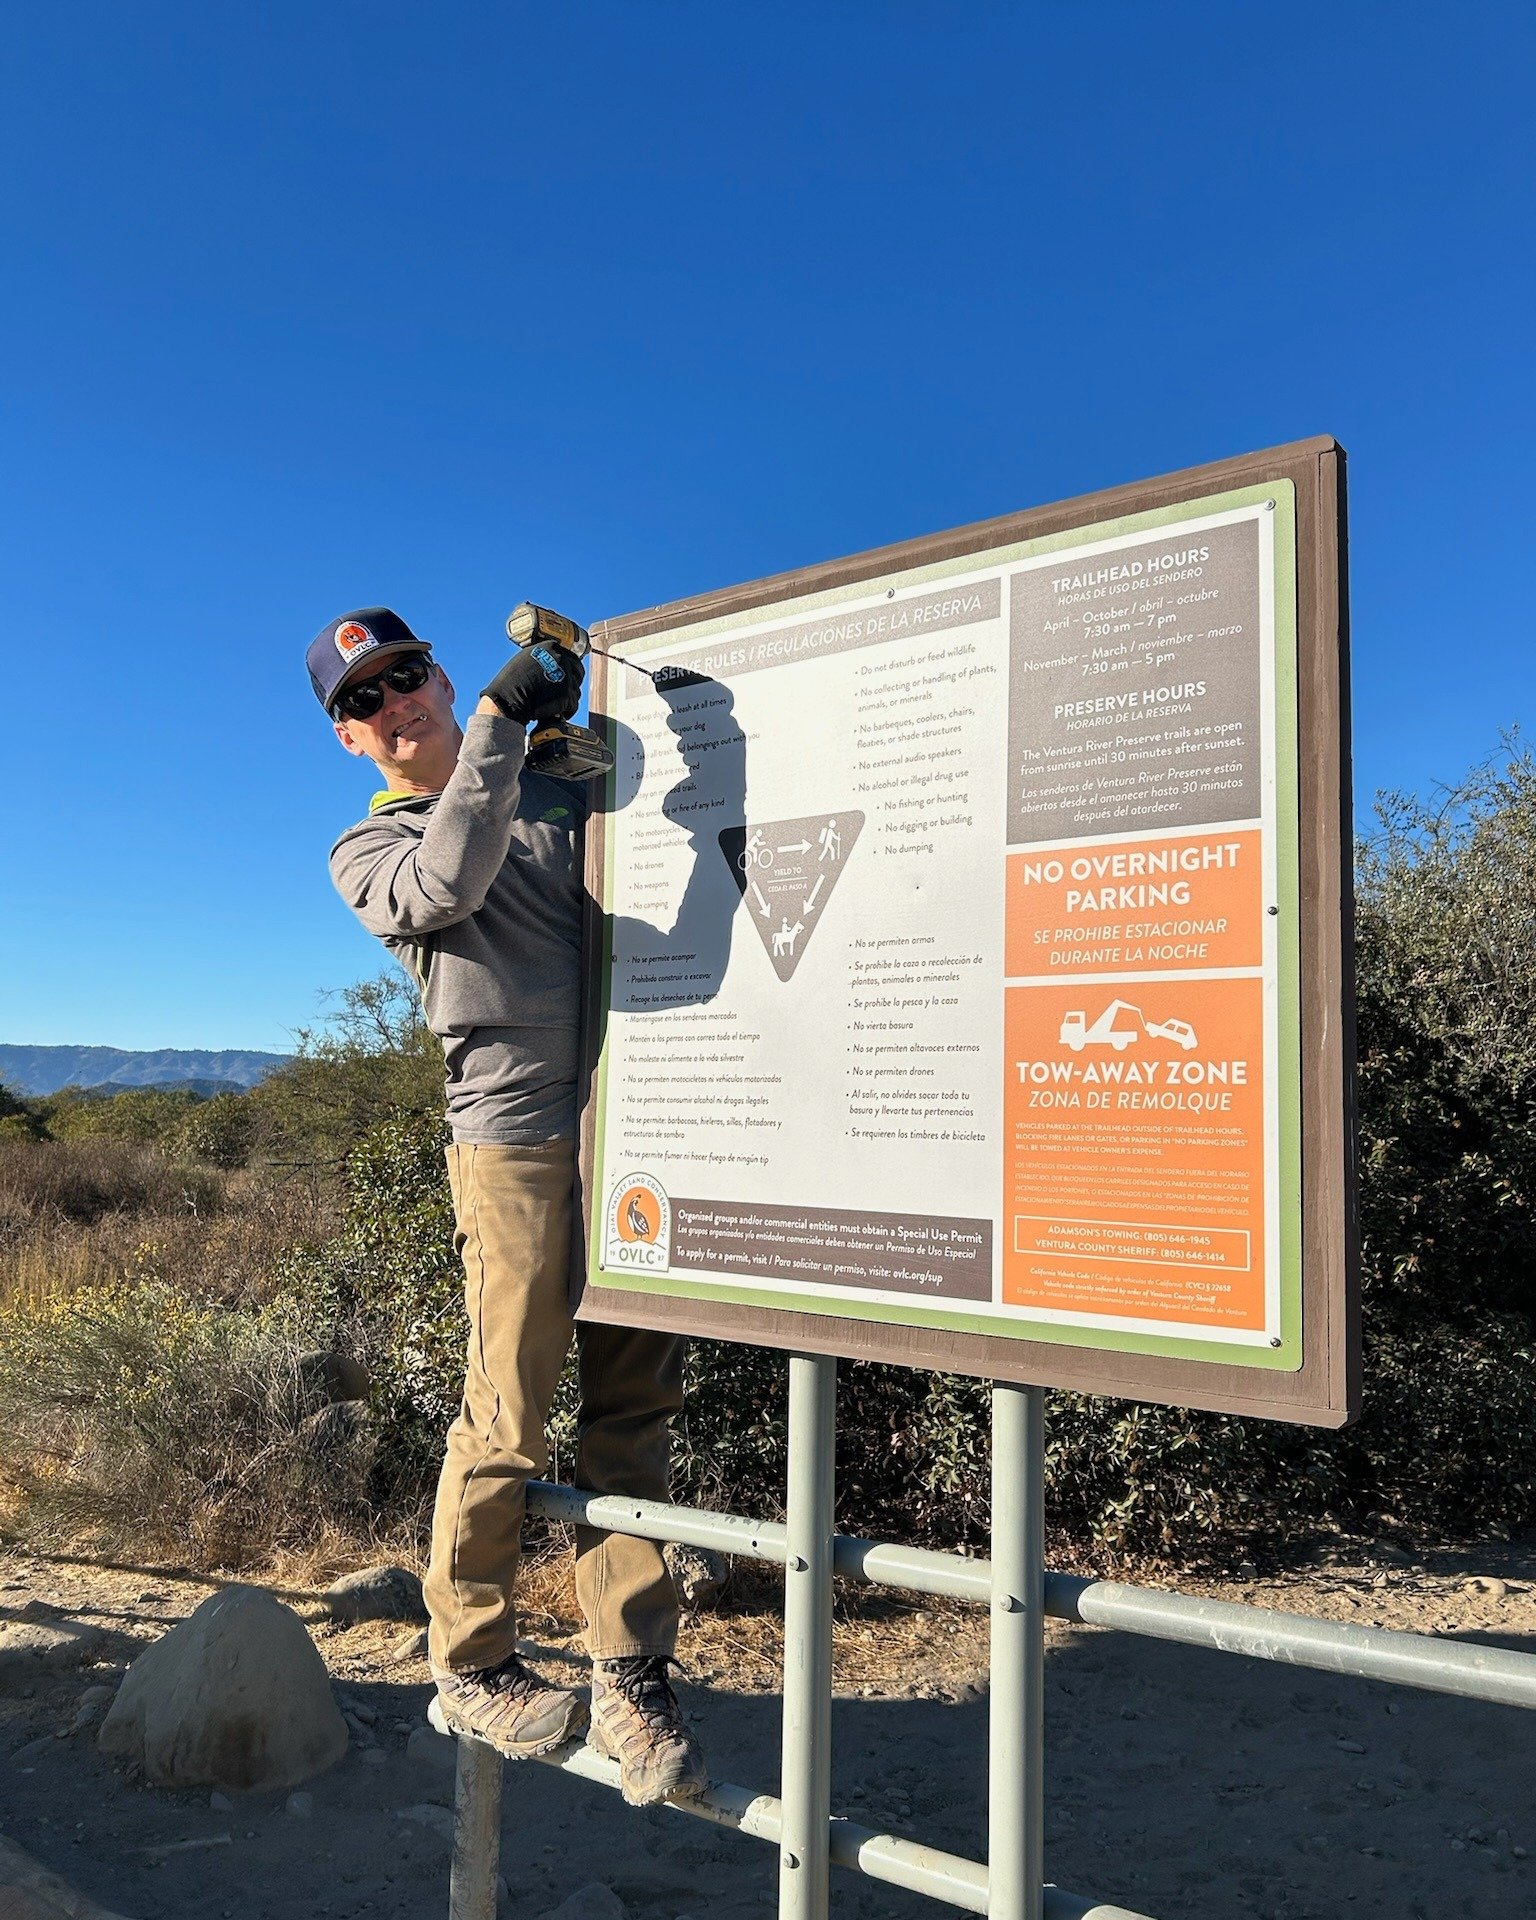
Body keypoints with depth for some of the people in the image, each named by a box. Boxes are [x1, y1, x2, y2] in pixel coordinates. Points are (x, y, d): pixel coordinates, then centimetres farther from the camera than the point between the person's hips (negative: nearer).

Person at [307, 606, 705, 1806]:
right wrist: (503, 717, -17)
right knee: (509, 1417, 1)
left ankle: (632, 1676, 12)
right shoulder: (369, 853, 9)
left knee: (634, 1407, 3)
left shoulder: (565, 787, 20)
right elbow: (446, 881, -16)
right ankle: (471, 1662, 22)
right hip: (516, 1140, -3)